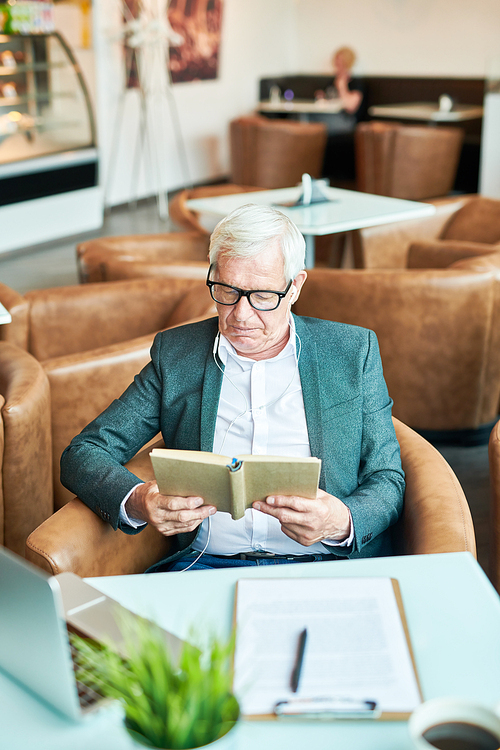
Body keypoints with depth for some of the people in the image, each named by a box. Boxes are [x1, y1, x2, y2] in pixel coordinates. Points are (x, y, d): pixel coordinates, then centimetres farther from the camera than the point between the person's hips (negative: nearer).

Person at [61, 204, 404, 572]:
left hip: (324, 569, 2)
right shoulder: (175, 354, 10)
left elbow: (388, 479, 8)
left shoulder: (353, 351, 8)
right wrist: (137, 502, -16)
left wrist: (343, 523, -17)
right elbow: (83, 454, 8)